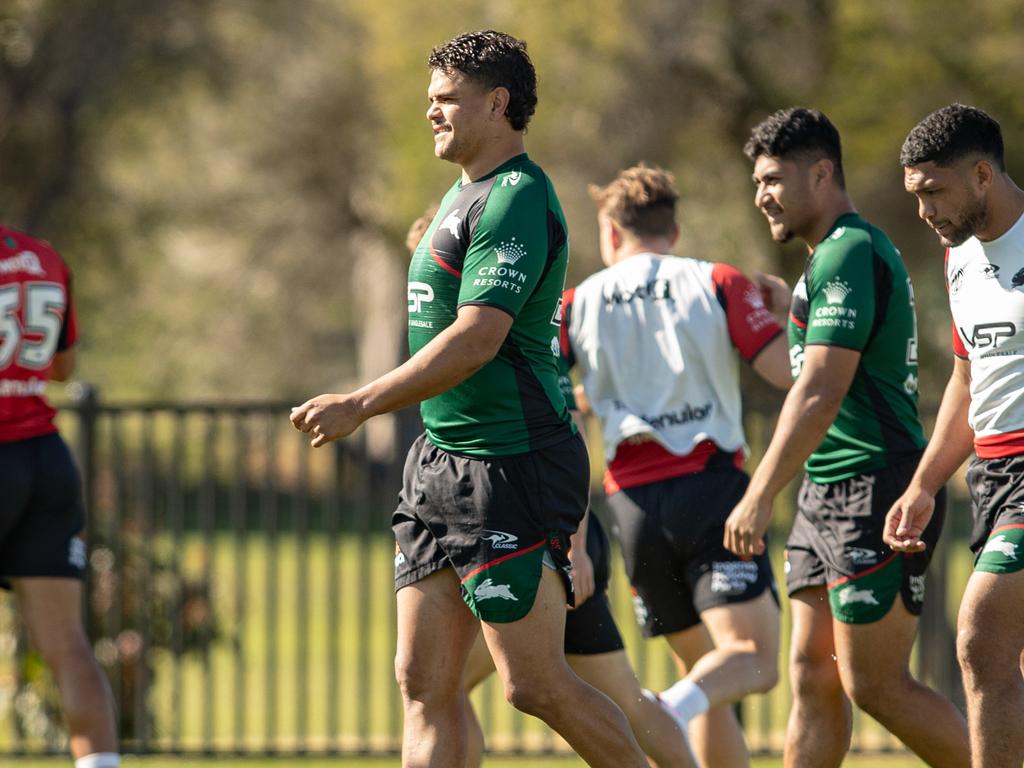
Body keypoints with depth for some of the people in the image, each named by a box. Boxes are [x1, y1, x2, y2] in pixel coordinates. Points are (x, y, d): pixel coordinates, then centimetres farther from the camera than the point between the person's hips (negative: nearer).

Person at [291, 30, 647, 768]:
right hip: (444, 461, 10)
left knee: (537, 686, -6)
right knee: (424, 681, 3)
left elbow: (477, 339, -24)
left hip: (511, 472, -10)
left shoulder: (517, 201, -16)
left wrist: (361, 405, -25)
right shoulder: (466, 195, 16)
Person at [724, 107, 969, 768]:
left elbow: (819, 395, -22)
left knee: (876, 687, -7)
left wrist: (760, 497, -23)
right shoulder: (834, 255, 18)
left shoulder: (849, 255, -15)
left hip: (875, 491, -10)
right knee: (813, 676, 6)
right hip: (828, 492, 10)